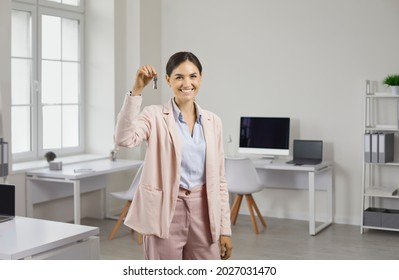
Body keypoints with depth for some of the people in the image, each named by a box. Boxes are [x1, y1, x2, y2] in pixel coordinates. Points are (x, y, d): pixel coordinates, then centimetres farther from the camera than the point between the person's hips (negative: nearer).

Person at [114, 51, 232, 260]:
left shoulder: (213, 121, 9)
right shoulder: (155, 116, -4)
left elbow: (219, 179, 11)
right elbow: (124, 138, -25)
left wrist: (225, 228, 8)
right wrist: (137, 90, -28)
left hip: (203, 213, 4)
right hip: (165, 213, -4)